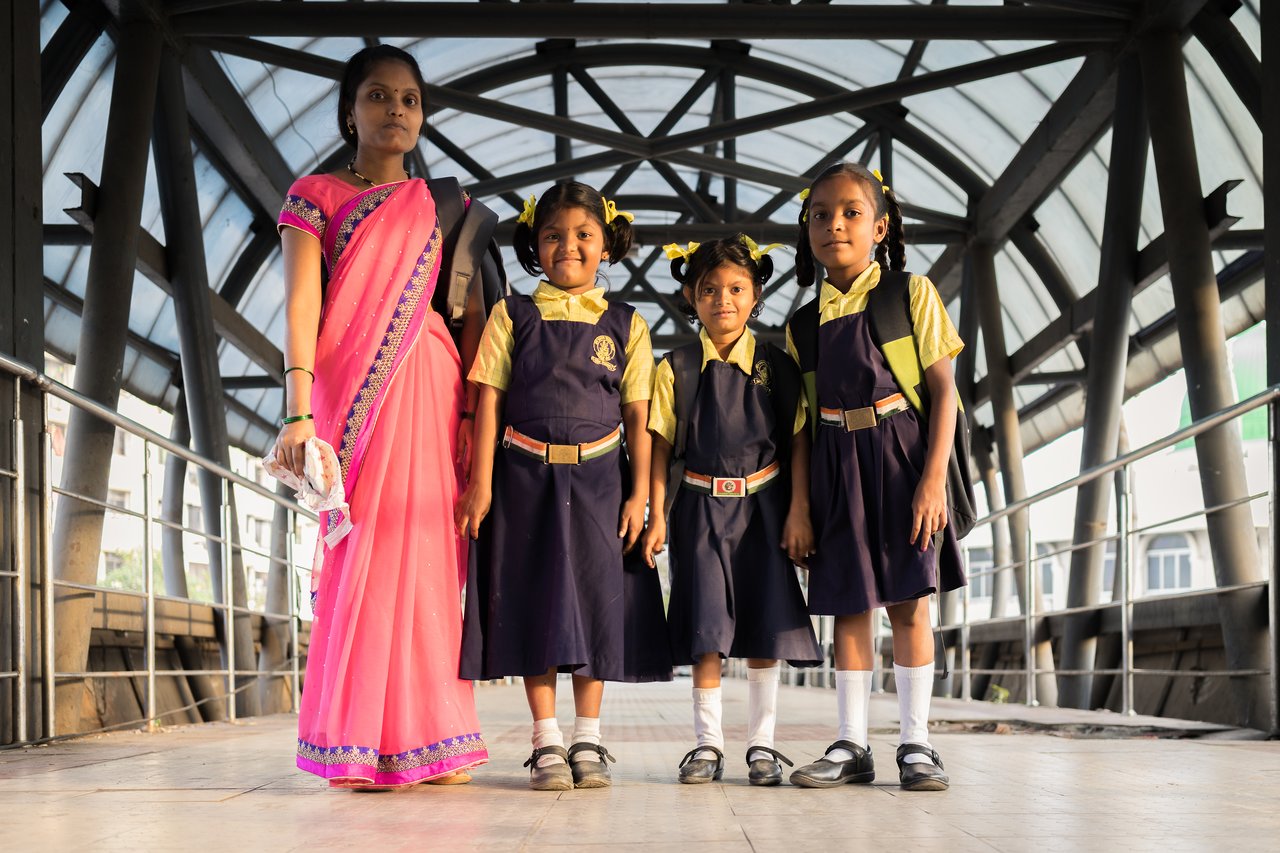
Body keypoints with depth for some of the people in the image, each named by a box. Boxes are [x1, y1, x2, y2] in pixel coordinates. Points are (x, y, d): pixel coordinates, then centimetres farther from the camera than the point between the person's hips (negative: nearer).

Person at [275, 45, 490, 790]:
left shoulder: (442, 205, 17)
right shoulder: (316, 195, 9)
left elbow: (472, 313, 13)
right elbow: (302, 303, -3)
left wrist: (478, 414, 2)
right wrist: (299, 411, -14)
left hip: (429, 386, 3)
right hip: (352, 392, -2)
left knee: (429, 557, -1)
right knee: (361, 554, -6)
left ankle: (429, 744, 4)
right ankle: (361, 749, 0)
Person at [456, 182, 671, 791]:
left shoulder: (625, 325, 8)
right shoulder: (513, 316, 6)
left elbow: (637, 416, 6)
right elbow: (490, 400, 2)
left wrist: (639, 493, -2)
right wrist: (481, 483, -6)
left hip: (598, 478, 1)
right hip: (525, 476, -1)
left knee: (595, 602, 3)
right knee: (534, 603, 0)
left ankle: (588, 741, 12)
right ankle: (547, 743, 6)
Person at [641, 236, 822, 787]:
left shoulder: (776, 365, 2)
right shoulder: (676, 369, 2)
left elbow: (799, 440, 2)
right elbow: (660, 446, 3)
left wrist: (799, 512, -5)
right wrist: (656, 516, -3)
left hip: (764, 505, 0)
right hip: (701, 507, 0)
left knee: (765, 627, 1)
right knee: (707, 628, -2)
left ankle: (762, 743, 11)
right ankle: (707, 743, 7)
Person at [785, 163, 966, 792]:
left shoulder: (911, 295, 1)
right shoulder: (803, 325, 10)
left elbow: (942, 390, -4)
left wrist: (934, 477, -13)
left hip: (901, 454, -3)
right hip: (836, 466, 3)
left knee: (908, 601, -1)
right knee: (849, 605, 5)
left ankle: (916, 743, 7)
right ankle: (851, 745, 12)